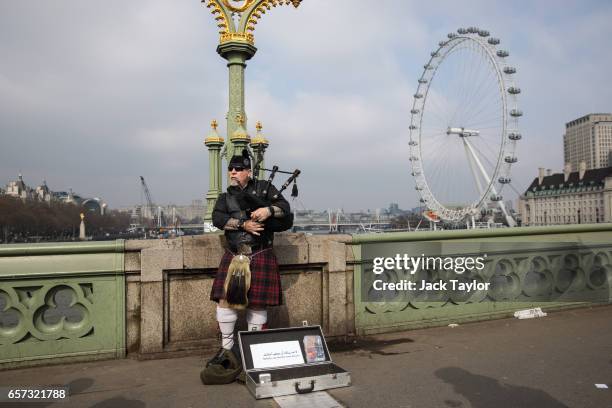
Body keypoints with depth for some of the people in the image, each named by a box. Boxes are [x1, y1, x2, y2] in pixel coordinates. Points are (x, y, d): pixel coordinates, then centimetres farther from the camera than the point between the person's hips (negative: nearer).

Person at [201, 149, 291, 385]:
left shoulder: (264, 188, 6)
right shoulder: (226, 197, 13)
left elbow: (285, 208, 1)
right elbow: (217, 218, -5)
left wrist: (268, 210, -19)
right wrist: (243, 223, -17)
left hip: (261, 257, -3)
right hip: (234, 257, 3)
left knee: (257, 304, 2)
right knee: (224, 300, -2)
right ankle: (227, 348, 15)